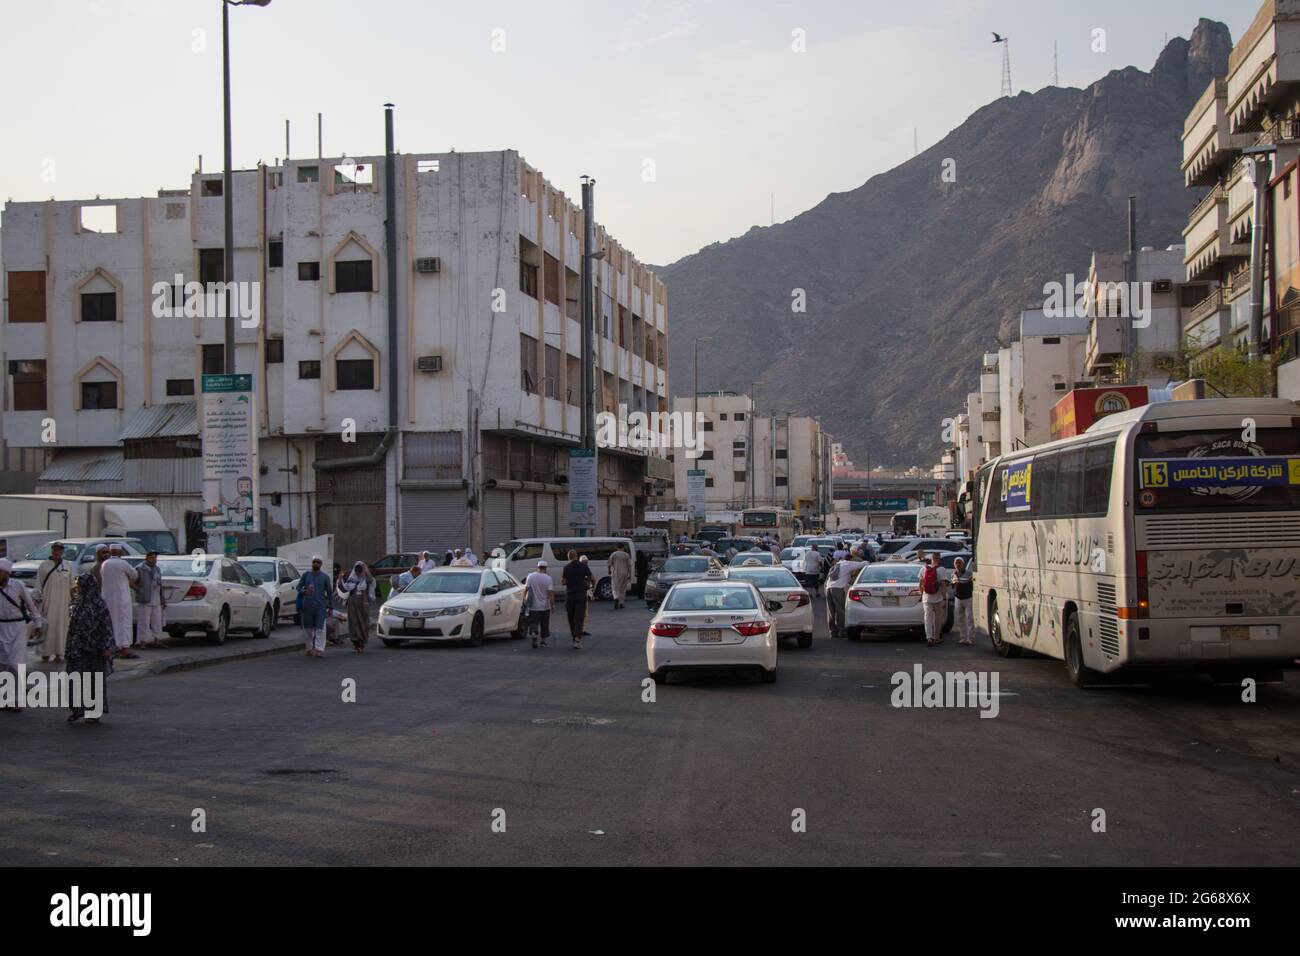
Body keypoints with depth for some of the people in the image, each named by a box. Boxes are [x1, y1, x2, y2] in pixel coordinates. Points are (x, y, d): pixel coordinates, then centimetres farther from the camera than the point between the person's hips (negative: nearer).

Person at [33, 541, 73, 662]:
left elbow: (71, 587, 12)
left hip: (63, 602, 2)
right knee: (47, 626, -6)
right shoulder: (44, 566, 2)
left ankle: (58, 653, 7)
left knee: (61, 627, 2)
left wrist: (72, 601, 8)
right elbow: (38, 585, 1)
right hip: (48, 601, -2)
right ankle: (45, 652, -1)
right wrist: (38, 600, -5)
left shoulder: (67, 566, 10)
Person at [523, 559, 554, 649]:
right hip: (545, 606, 0)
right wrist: (553, 605, -7)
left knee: (533, 622, 5)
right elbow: (550, 593, -11)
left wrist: (524, 598, 14)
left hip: (533, 605, 0)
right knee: (544, 624, 13)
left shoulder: (530, 576, -4)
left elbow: (526, 588, -1)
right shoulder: (548, 578, -9)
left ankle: (534, 635, -19)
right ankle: (543, 641, 17)